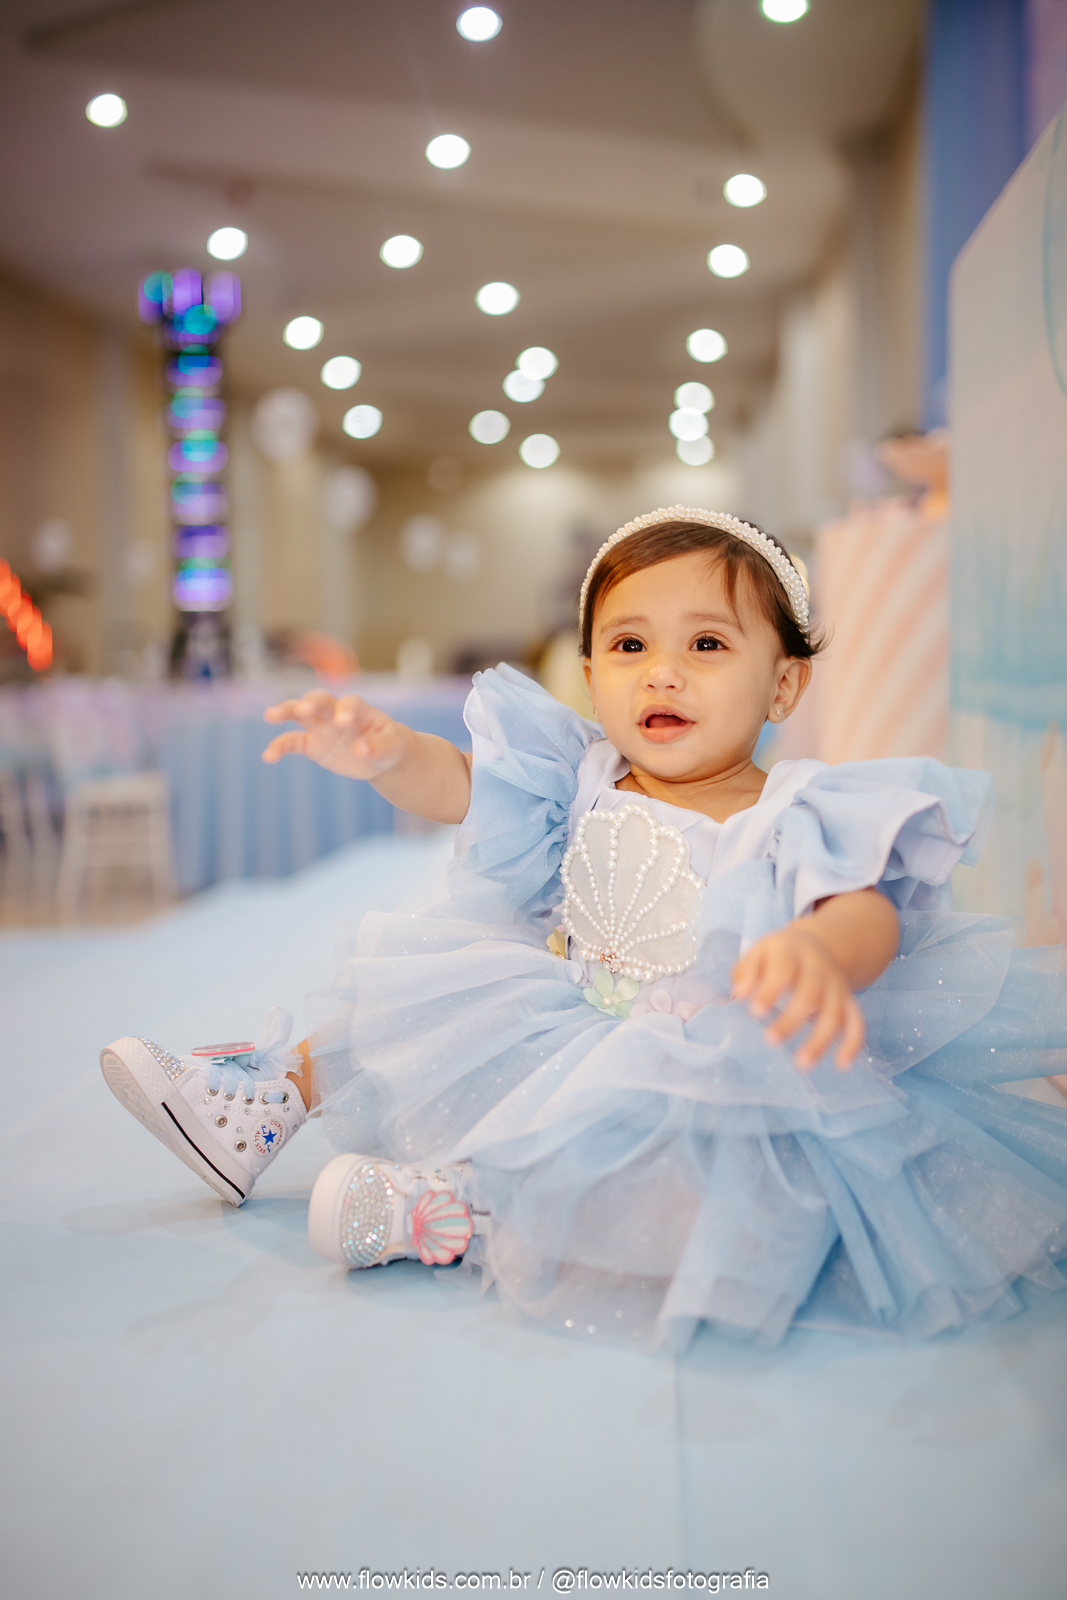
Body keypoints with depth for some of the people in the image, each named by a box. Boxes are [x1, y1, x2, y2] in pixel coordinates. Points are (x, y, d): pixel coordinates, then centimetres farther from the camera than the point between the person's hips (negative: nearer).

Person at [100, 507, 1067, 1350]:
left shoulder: (792, 822, -17)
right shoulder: (582, 787, -2)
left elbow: (866, 911, -34)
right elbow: (454, 784, -8)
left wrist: (817, 957, -60)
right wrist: (386, 753, -33)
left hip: (713, 1081, -5)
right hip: (562, 1032, 6)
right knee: (414, 1006, 7)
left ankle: (455, 1211, -27)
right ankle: (271, 1097, 23)